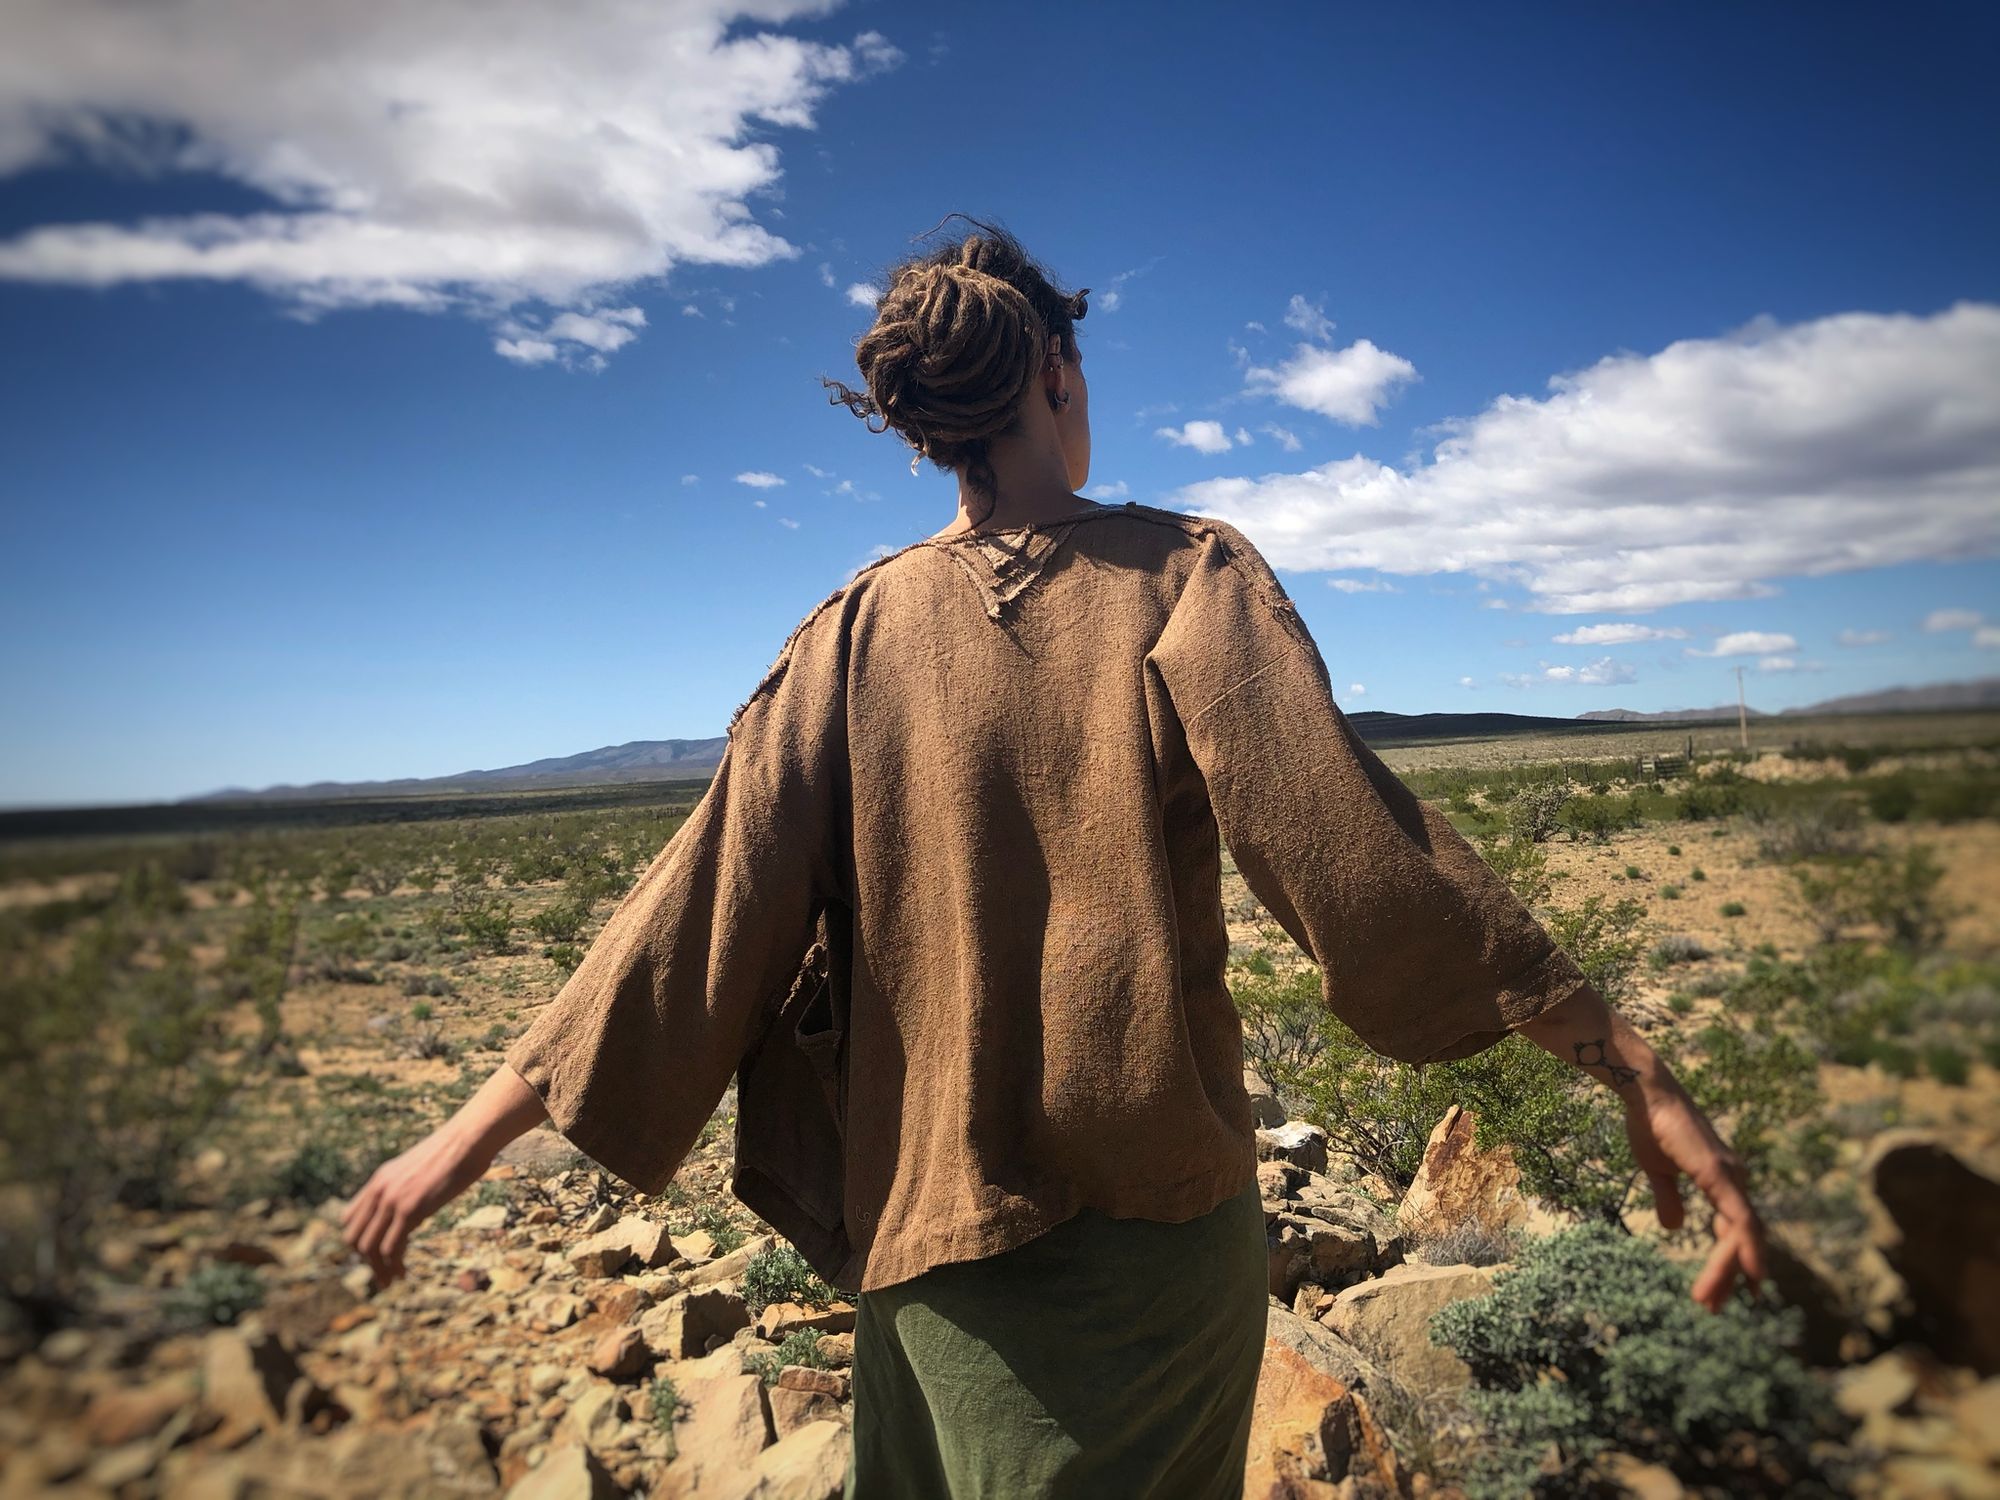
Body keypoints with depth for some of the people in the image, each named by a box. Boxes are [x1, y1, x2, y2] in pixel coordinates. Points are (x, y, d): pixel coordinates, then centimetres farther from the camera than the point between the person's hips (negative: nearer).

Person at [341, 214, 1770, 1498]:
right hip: (1160, 1206, -2)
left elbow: (711, 896, -7)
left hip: (931, 1219, 2)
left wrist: (479, 1124, 1)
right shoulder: (1184, 571, -9)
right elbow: (1344, 832, -18)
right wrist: (1634, 1068, -13)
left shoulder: (860, 627, -3)